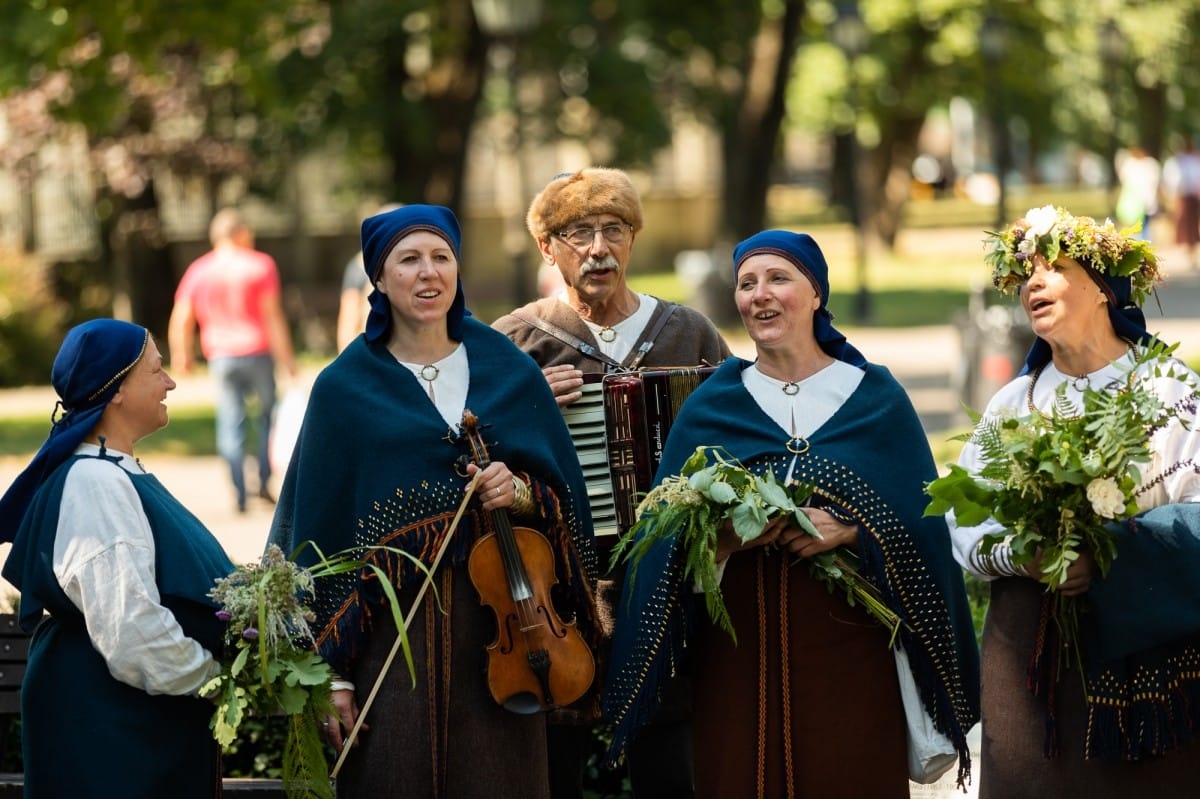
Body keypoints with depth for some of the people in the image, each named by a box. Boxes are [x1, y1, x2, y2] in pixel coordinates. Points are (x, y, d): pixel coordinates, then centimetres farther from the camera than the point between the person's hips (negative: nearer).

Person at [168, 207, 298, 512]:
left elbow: (180, 321, 2)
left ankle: (239, 494, -5)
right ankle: (265, 481, 7)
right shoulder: (260, 265, -3)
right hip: (257, 351, -2)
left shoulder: (198, 271, 6)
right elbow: (272, 316, -8)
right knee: (269, 412, 15)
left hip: (220, 357, 2)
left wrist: (183, 356, 17)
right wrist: (286, 358, -6)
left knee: (231, 423, 4)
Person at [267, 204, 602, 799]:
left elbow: (566, 494, 9)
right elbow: (320, 528, -1)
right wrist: (331, 671, -6)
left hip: (498, 621, 2)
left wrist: (523, 493, -14)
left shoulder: (510, 371, 8)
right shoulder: (345, 388, 1)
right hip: (391, 627, -2)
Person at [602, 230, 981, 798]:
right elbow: (672, 537, 2)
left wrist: (850, 531, -17)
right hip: (738, 645, 1)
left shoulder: (875, 397, 5)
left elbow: (917, 523, 0)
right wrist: (723, 539, -17)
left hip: (847, 642, -1)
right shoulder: (710, 407, 8)